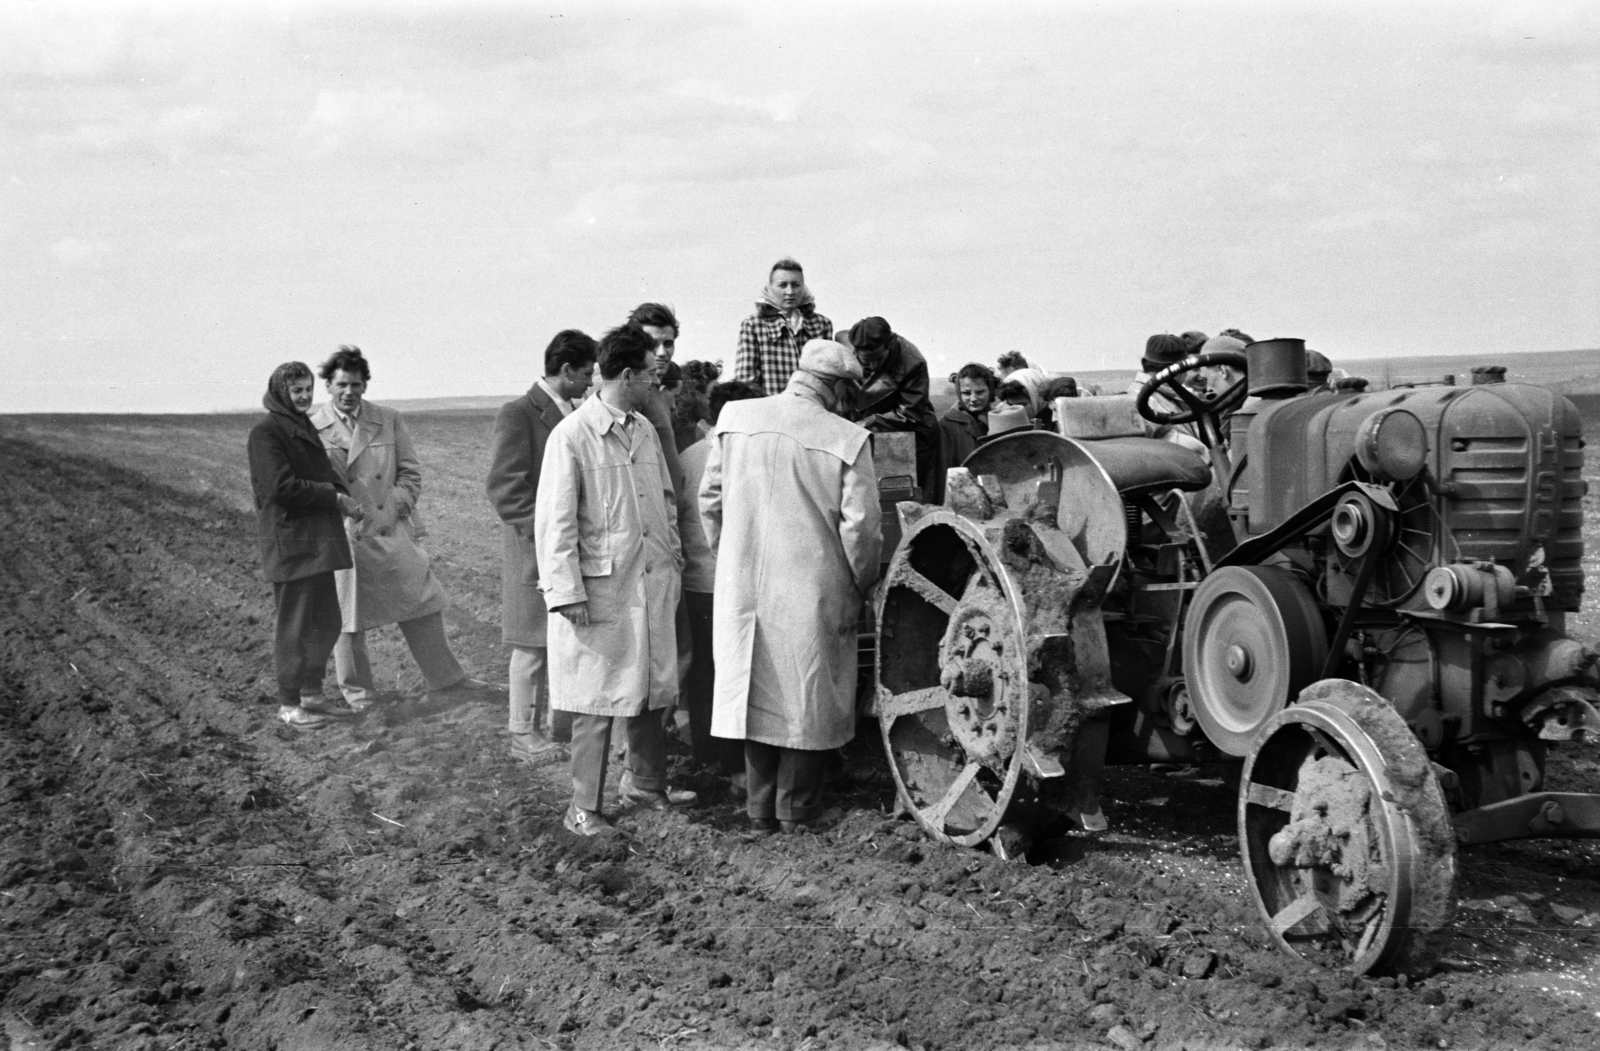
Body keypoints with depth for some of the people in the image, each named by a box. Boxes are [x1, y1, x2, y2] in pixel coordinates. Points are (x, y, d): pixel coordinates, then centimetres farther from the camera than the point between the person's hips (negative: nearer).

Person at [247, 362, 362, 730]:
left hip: (318, 540, 9)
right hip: (289, 540, -9)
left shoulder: (305, 429, 18)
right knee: (294, 623, -2)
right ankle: (289, 703, 7)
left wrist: (343, 496, -3)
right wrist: (335, 498, -15)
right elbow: (281, 486, -19)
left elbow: (326, 475, 19)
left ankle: (310, 690, 28)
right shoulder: (265, 433, -10)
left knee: (326, 621, 13)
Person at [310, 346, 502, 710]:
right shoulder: (312, 429, -1)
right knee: (348, 616, 4)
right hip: (343, 537, -3)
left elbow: (409, 474, 9)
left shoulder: (389, 421, 7)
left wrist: (392, 511, -5)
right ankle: (356, 690, 21)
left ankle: (446, 680, 15)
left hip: (390, 531, 3)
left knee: (422, 605, 5)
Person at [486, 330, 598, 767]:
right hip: (536, 549, -7)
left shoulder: (577, 415, 13)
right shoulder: (518, 414, -9)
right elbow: (504, 486, -14)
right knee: (533, 644, 1)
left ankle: (562, 722, 22)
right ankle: (523, 733, 11)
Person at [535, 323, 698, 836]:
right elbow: (554, 521, -12)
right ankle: (584, 810, 10)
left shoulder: (644, 428, 10)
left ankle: (645, 784, 33)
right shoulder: (572, 436, -12)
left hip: (653, 582, 7)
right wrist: (567, 593, -15)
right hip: (601, 588, -7)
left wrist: (673, 557, 14)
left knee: (649, 692, 15)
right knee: (598, 703, -1)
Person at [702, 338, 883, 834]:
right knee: (807, 696, 10)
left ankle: (760, 809, 21)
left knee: (755, 689, 14)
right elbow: (860, 524, -11)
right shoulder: (847, 440, -11)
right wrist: (861, 584, 5)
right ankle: (798, 810, 18)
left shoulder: (734, 418, -1)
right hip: (811, 589, -3)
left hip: (743, 585, 4)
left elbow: (710, 499, 5)